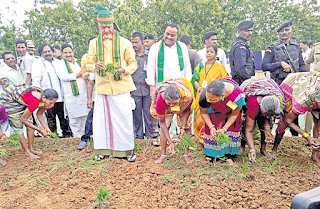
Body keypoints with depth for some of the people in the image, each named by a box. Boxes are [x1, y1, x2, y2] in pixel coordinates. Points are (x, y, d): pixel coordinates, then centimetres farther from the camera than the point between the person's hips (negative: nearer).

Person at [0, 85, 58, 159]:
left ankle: (31, 148, 14)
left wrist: (45, 127, -16)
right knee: (18, 126, -5)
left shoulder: (45, 99, -18)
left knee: (29, 124, 3)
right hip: (8, 99, -7)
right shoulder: (35, 102, -40)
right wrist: (41, 131, -23)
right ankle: (27, 152, 6)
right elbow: (23, 120, -27)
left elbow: (39, 114, -1)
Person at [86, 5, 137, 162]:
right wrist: (95, 66, -11)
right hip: (102, 87, 2)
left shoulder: (124, 42, 2)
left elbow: (133, 64, 4)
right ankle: (103, 149, 20)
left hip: (121, 87, -2)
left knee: (123, 118, -1)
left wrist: (124, 69, -17)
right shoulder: (94, 43, 9)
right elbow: (89, 64, 13)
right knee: (101, 118, 3)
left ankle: (127, 150, 14)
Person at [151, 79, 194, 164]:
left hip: (183, 105, 1)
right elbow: (162, 122, -28)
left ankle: (186, 154, 9)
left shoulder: (188, 96, -43)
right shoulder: (160, 100, -43)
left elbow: (187, 110, -16)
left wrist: (183, 127, -20)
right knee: (164, 128, -9)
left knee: (187, 127, -5)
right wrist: (170, 141, -30)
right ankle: (163, 154, 5)